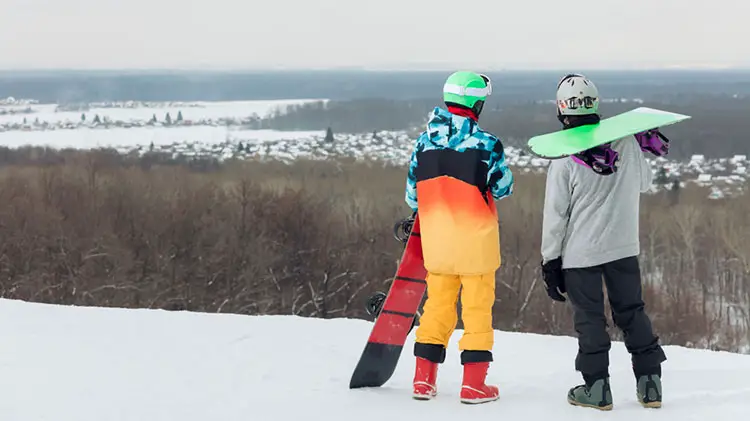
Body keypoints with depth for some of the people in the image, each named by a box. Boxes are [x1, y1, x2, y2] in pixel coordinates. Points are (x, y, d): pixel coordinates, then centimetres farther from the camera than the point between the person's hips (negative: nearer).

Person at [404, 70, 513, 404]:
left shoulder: (424, 141, 0)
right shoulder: (485, 143, -15)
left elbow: (412, 193, 8)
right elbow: (503, 188, -5)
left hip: (435, 237, 4)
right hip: (475, 238, -4)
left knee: (438, 303, 15)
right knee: (478, 305, 5)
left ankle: (424, 379, 14)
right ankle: (474, 383, 6)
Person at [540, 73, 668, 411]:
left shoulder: (564, 160, -15)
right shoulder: (626, 142, -6)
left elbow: (555, 215, -10)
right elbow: (643, 183, 11)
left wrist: (550, 261, -2)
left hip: (580, 253, -3)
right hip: (624, 247, 4)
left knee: (589, 317, 7)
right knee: (631, 310, 14)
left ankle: (596, 386, 10)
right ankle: (650, 382, 15)